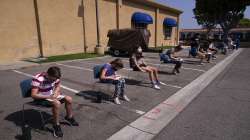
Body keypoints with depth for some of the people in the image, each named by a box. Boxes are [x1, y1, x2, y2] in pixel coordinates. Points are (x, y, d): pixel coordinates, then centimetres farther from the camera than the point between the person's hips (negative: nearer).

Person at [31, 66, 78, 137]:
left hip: (51, 95, 7)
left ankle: (69, 117, 18)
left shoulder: (54, 77, -10)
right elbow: (33, 95, -28)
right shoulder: (38, 79, -29)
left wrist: (56, 93, -14)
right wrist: (48, 96, -32)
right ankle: (56, 125, -15)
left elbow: (58, 86, 7)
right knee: (57, 103, -32)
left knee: (69, 99, -6)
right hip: (41, 98, -7)